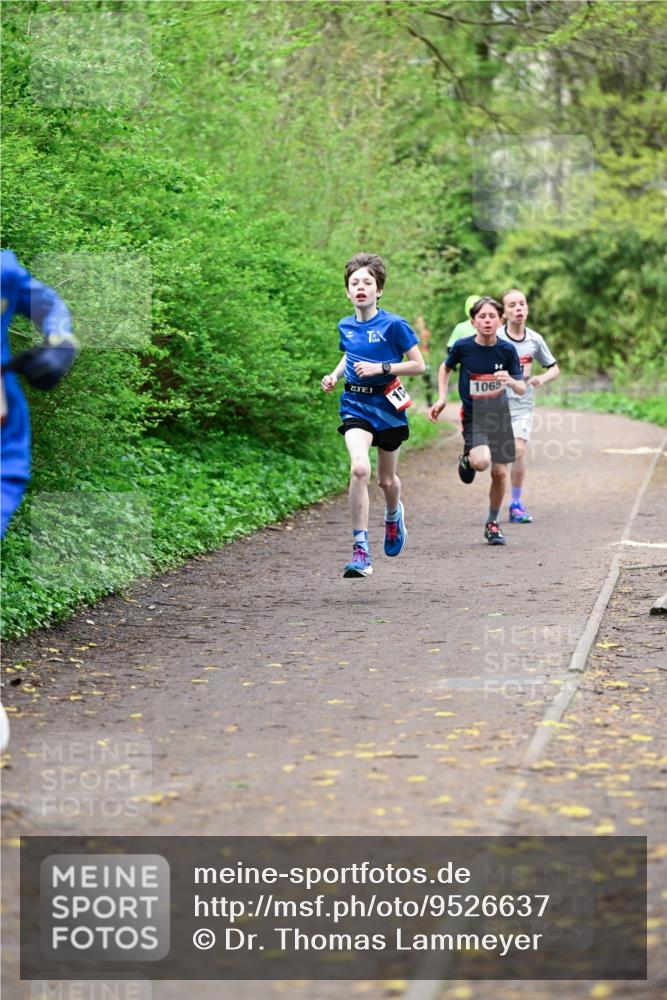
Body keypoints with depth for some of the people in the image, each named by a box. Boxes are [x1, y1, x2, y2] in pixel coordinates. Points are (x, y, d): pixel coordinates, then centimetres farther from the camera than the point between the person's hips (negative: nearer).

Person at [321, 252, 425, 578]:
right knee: (359, 468, -22)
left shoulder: (393, 325, -11)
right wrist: (335, 374, 5)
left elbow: (418, 365, -8)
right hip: (356, 404, 2)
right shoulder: (345, 326, 3)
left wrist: (381, 368, -19)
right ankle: (361, 551, -21)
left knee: (386, 480, 13)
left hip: (387, 405, -1)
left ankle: (393, 514, 52)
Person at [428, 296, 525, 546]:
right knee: (482, 461, -28)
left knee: (500, 472, 3)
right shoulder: (463, 347, -13)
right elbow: (445, 368, 8)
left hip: (499, 413, 2)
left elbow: (522, 389, -5)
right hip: (473, 416, -2)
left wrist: (511, 381, -27)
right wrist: (441, 399, 0)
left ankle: (492, 523, 25)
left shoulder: (507, 350, -10)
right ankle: (467, 457, 10)